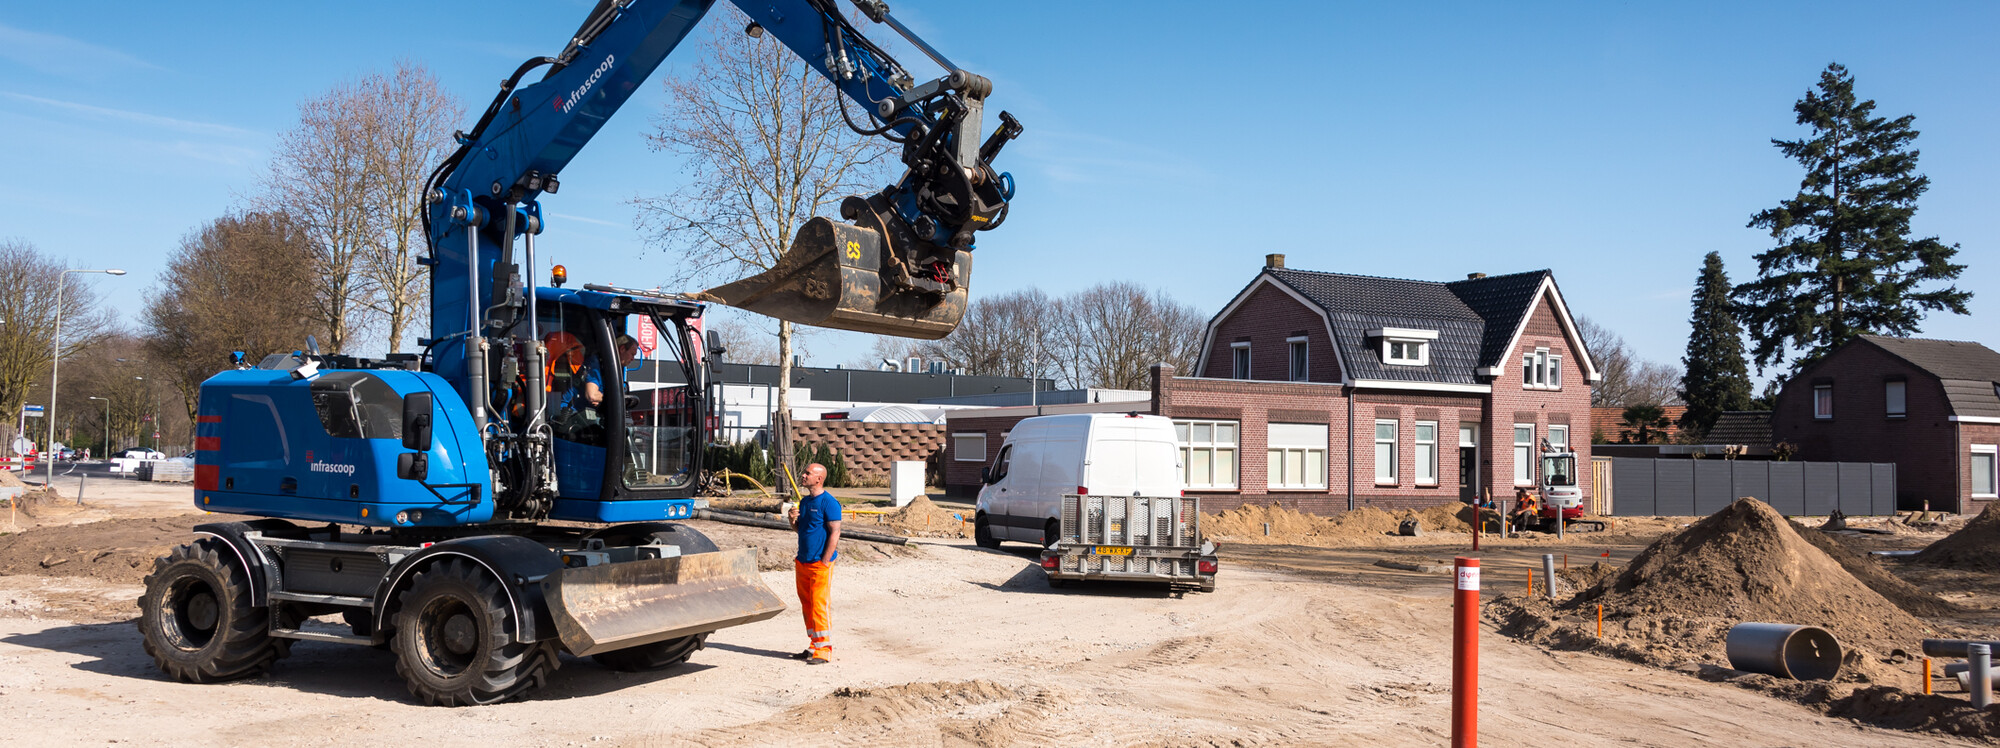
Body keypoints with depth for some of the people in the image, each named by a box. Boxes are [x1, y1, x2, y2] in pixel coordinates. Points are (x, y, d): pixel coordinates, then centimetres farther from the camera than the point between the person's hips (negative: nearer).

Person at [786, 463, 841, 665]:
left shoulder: (829, 503, -12)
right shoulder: (804, 501, 14)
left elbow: (835, 533, -15)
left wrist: (825, 562, -18)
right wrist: (793, 519, 1)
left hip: (820, 563, -9)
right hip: (803, 562, 9)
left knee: (820, 606, -8)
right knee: (807, 605, 11)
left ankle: (824, 650, -3)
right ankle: (814, 646, 20)